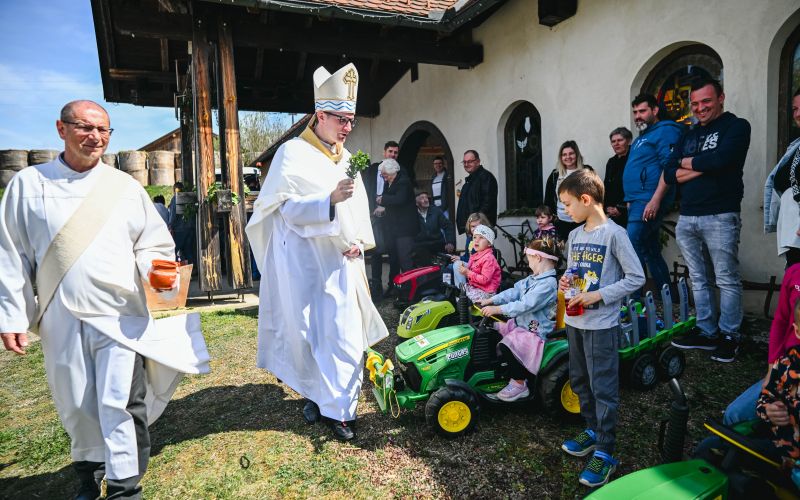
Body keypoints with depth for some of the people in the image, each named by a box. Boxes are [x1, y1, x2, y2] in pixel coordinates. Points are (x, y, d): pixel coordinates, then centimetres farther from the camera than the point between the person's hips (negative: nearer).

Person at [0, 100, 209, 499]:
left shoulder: (125, 186, 4)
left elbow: (153, 243, 7)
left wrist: (155, 269, -14)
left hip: (121, 315, -1)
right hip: (62, 320, 2)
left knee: (121, 404, -6)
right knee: (77, 407, 14)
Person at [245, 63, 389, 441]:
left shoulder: (345, 158, 15)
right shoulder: (293, 153, -4)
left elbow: (357, 209, 19)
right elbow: (286, 207, -12)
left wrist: (358, 241, 2)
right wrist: (330, 200, -24)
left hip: (340, 260, 5)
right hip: (302, 260, -5)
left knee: (344, 334, 1)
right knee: (306, 332, 4)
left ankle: (337, 408, 10)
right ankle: (314, 393, 25)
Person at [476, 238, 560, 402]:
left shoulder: (548, 284, -22)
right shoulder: (533, 279, 9)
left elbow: (525, 305, -29)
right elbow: (513, 292, 7)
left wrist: (496, 309, -28)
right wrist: (489, 301, -2)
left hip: (535, 331, -10)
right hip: (520, 323, 10)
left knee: (505, 346, -26)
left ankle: (520, 385, -8)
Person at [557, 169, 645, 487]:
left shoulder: (614, 233, -13)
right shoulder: (574, 236, 8)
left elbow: (636, 278, -13)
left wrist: (599, 296, -19)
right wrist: (565, 281, -2)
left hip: (601, 325, -8)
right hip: (574, 321, 8)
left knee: (603, 389, 2)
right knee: (579, 381, 19)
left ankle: (605, 453, 14)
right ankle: (593, 430, 38)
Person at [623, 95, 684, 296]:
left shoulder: (665, 131, -6)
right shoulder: (642, 137, 22)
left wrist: (656, 200, -24)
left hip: (649, 201, -10)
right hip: (637, 202, 10)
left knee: (632, 247, -16)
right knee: (651, 252, 14)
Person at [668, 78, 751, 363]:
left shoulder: (737, 126, 1)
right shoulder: (688, 136, 18)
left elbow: (721, 159, -18)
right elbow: (670, 175, 7)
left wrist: (688, 162, -1)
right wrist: (704, 166, -8)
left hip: (720, 216, -6)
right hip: (687, 218, 6)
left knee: (727, 280, 0)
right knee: (698, 279, 11)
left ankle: (729, 337, 11)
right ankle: (706, 332, 21)